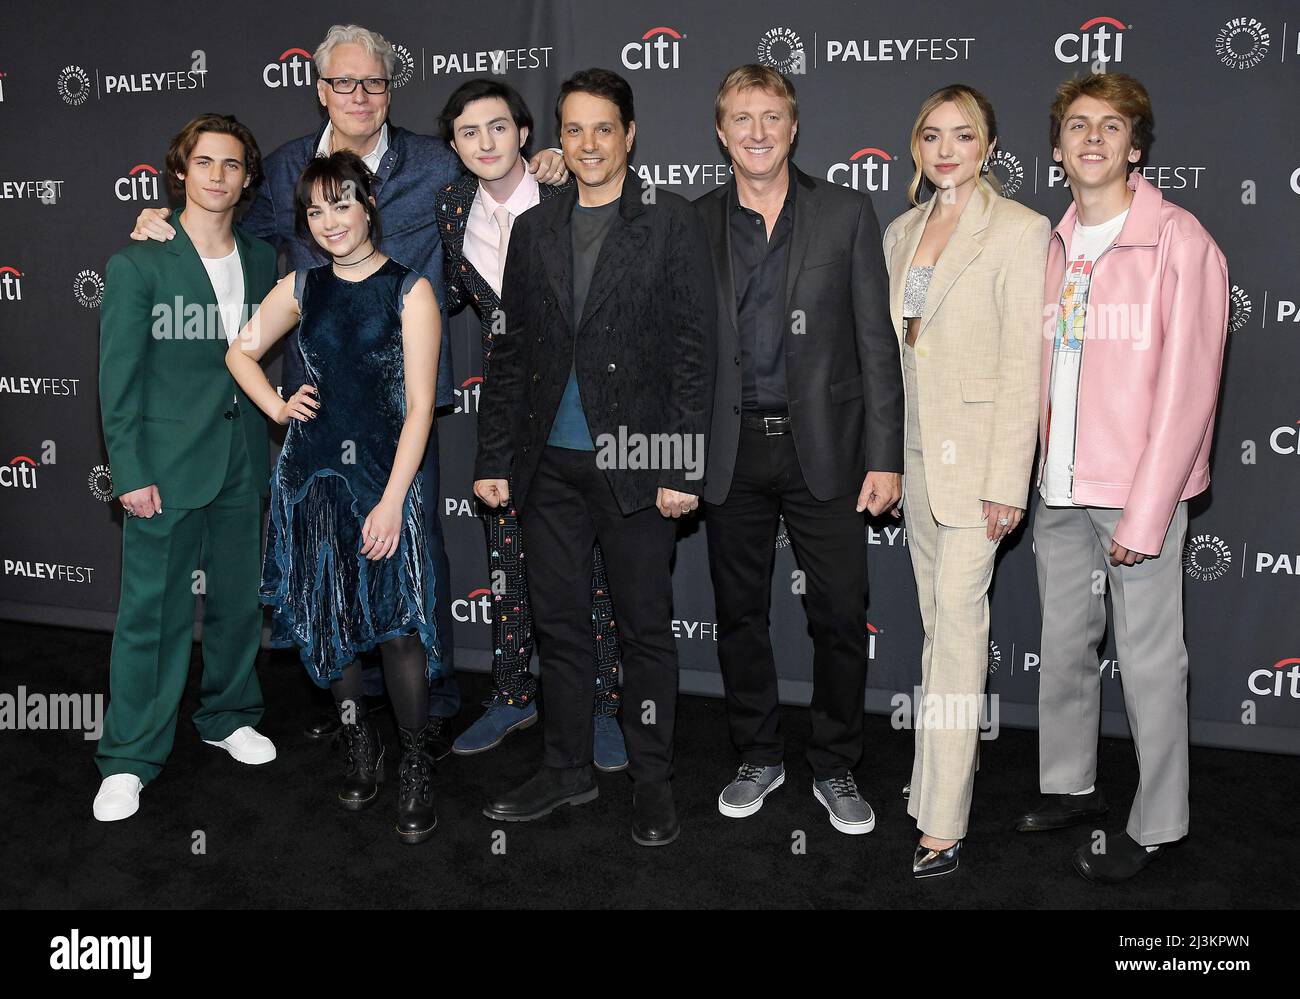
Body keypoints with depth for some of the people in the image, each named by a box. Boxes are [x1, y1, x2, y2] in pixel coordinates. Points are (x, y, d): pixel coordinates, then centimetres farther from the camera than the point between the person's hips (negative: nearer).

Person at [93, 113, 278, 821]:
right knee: (153, 612, 0)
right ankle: (129, 760, 13)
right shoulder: (138, 264, -5)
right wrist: (129, 472, -11)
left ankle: (228, 716, 34)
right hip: (167, 463, -4)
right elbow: (118, 378, -7)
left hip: (242, 462, 5)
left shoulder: (261, 261, 9)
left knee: (239, 599, 14)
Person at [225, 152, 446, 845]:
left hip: (384, 473, -4)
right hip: (310, 472, 4)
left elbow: (419, 405, -8)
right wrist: (278, 408, 6)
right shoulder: (302, 287, 9)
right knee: (323, 618, 9)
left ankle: (415, 767, 7)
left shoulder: (409, 290, -3)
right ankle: (360, 744, 29)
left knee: (396, 619, -9)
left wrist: (392, 500, -14)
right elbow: (240, 352, 24)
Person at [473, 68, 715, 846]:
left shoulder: (671, 222, -1)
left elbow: (694, 349, -6)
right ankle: (568, 770, 27)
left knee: (646, 628, 5)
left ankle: (653, 781, 20)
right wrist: (495, 456, 8)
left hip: (635, 461, -4)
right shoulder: (534, 229, 12)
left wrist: (682, 466, -12)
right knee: (560, 623, 12)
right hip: (551, 462, 4)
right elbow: (512, 351, 13)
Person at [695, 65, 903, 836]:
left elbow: (877, 340, -1)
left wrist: (885, 454, -7)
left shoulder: (847, 213, 1)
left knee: (842, 615, 3)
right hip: (731, 451, 2)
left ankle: (836, 769, 22)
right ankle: (760, 757, 30)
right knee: (740, 614, 11)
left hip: (823, 447, -1)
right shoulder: (695, 224, 5)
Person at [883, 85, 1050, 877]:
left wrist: (1007, 483, -17)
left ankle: (943, 820, -2)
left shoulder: (1020, 230, -8)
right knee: (939, 616, 15)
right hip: (915, 447, 7)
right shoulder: (901, 231, 12)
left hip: (976, 447, -7)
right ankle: (959, 755, 33)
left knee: (958, 617, -8)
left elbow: (1023, 365, -13)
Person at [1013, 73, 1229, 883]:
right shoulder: (1056, 247, 11)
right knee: (1064, 644, 15)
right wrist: (1020, 474, 8)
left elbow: (1187, 386, -12)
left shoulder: (1179, 240, -8)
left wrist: (1145, 513, -15)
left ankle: (1158, 822, 19)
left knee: (1149, 660, 3)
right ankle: (1070, 786, 33)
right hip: (1060, 488, 6)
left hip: (1140, 488, -6)